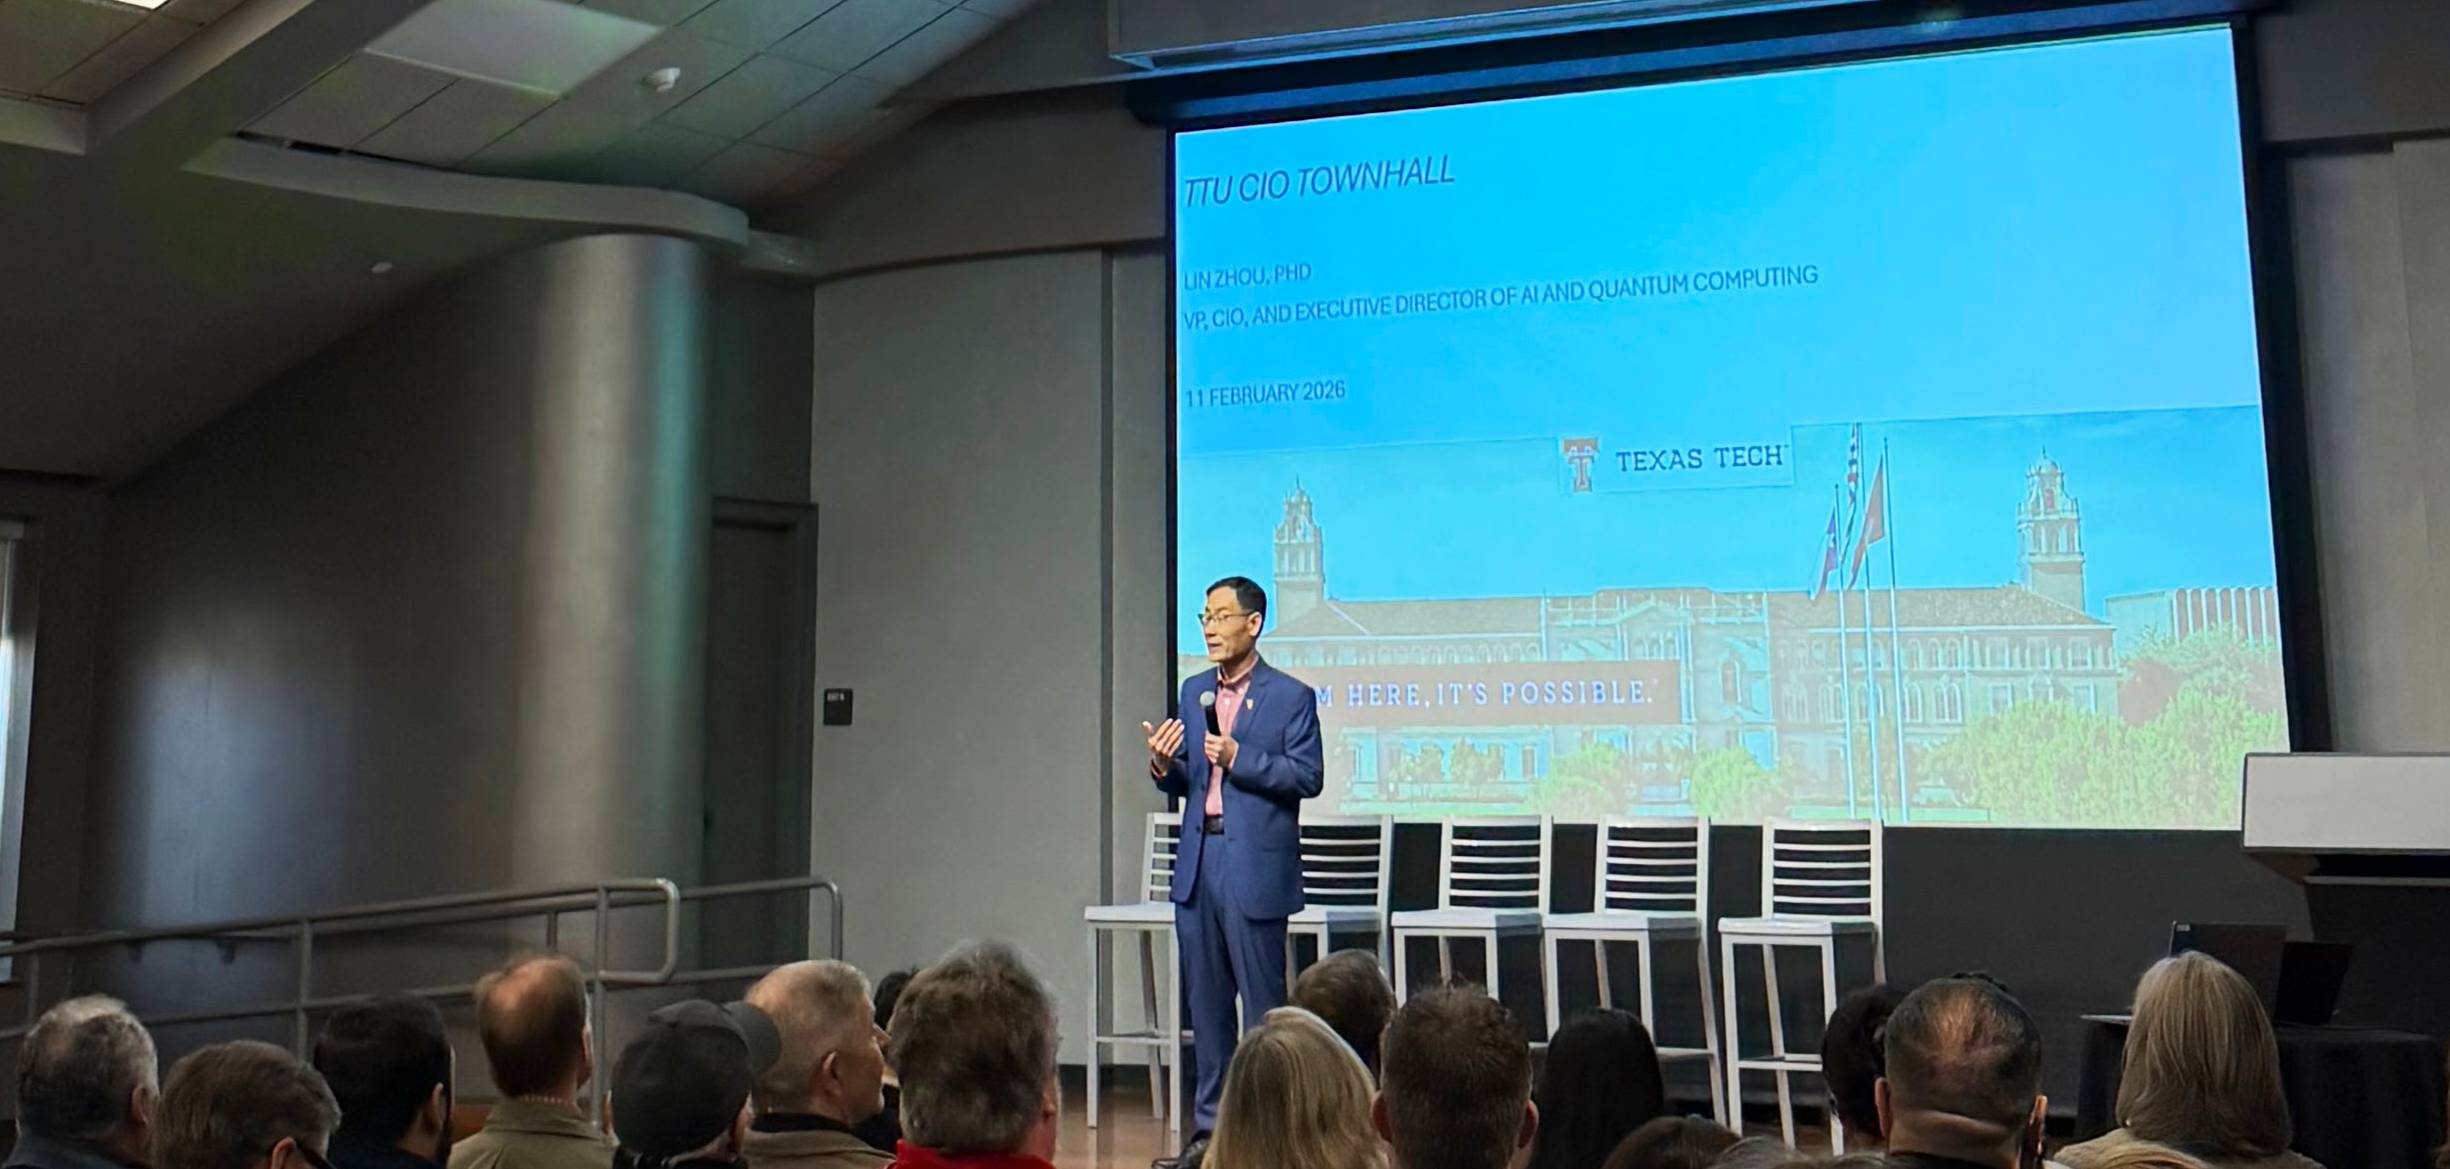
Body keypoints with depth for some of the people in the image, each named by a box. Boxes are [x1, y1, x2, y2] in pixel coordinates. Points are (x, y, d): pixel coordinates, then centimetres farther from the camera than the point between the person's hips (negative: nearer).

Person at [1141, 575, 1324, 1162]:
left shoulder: (1291, 696, -5)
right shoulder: (1193, 691, 13)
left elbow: (1309, 776, -11)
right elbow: (1185, 783, 16)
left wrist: (1239, 758, -20)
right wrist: (1163, 765, -7)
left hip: (1255, 866, -6)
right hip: (1197, 863, 6)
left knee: (1262, 1002, 0)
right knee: (1205, 1001, 12)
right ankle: (1209, 1124, 22)